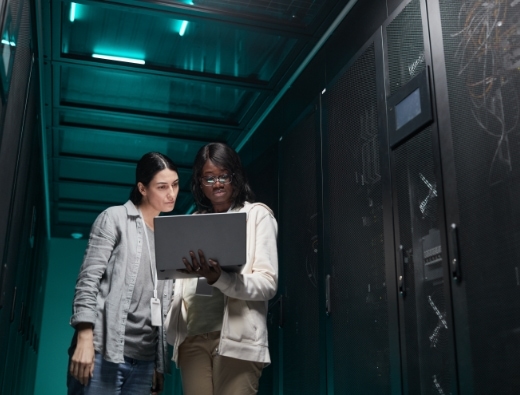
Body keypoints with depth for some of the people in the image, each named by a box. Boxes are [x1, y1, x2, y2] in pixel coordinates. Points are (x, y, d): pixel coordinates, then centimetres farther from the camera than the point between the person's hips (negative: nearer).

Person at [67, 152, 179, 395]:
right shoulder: (115, 218, 3)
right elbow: (88, 279, -6)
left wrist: (160, 365, 12)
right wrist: (85, 339, -17)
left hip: (143, 361, 5)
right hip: (104, 351, -5)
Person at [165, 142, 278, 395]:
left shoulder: (257, 214, 5)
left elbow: (268, 283, -4)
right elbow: (182, 281, 18)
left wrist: (218, 278, -21)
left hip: (236, 336, -4)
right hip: (192, 337, 4)